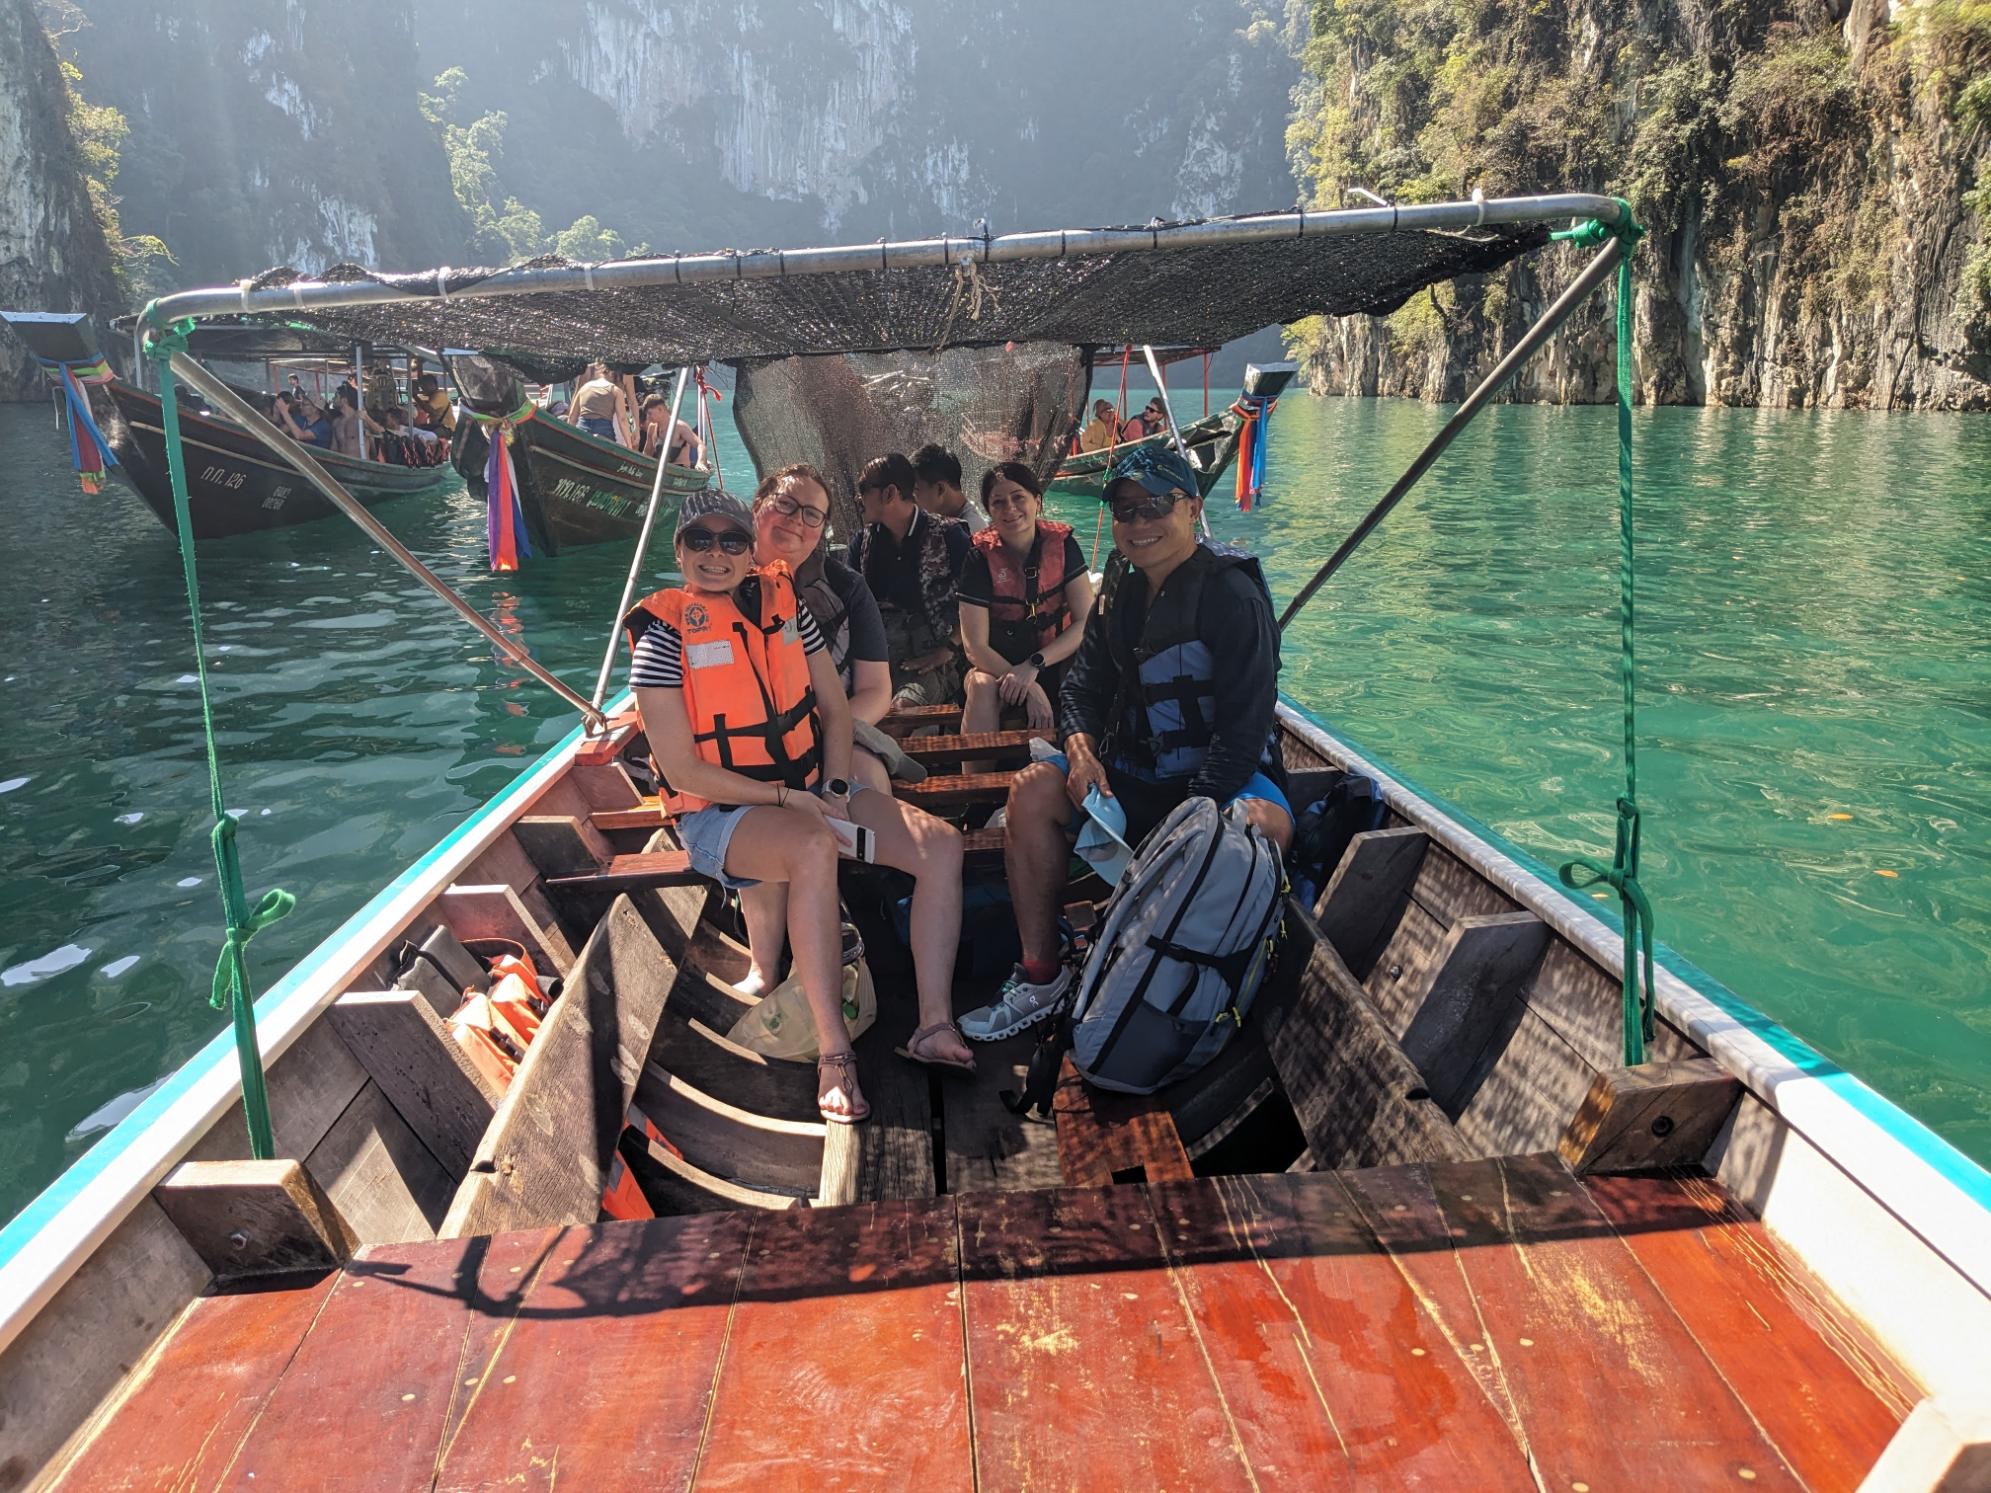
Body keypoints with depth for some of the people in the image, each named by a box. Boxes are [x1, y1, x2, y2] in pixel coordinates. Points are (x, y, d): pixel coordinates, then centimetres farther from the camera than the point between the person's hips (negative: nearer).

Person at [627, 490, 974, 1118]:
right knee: (814, 848, -39)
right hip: (720, 811, -6)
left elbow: (835, 709, 12)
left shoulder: (782, 601, 5)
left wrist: (835, 792, -5)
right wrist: (788, 798, -17)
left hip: (813, 790, 6)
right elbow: (682, 769, -13)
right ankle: (833, 1055, -31)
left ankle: (934, 1025, -9)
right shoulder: (665, 632, -10)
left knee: (942, 845, -12)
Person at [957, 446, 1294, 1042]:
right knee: (1033, 790, -15)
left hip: (1222, 774, -6)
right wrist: (1081, 749, -12)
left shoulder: (1233, 597, -16)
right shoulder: (1121, 589, 6)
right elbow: (1083, 685, 11)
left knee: (1263, 824, -38)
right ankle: (1041, 977, -6)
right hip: (1133, 769, 6)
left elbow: (1244, 728, -21)